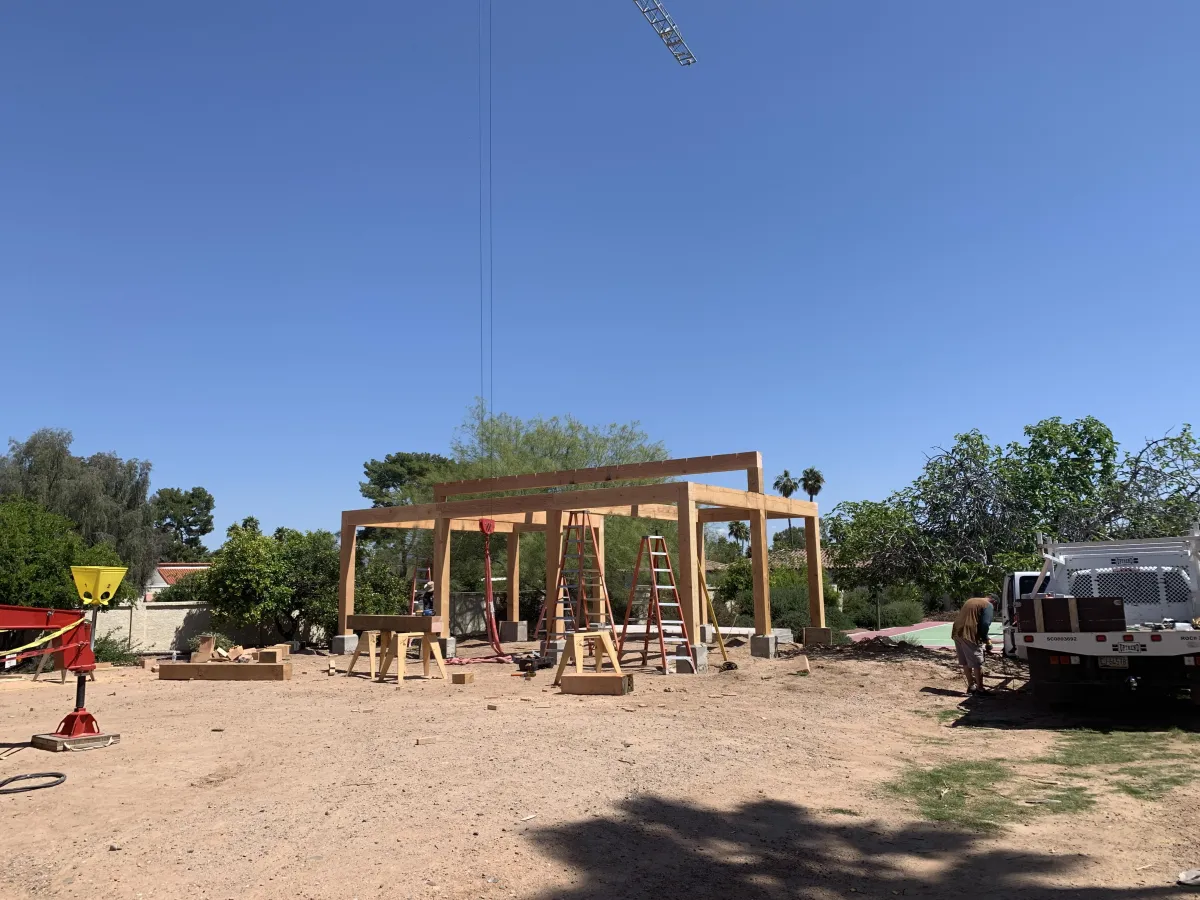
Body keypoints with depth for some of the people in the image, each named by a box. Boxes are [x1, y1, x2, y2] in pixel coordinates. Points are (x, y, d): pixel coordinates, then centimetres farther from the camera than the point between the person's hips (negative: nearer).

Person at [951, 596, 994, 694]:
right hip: (969, 634, -8)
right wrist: (985, 639, 5)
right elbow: (985, 624, -10)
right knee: (977, 663, 1)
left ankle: (971, 686, 24)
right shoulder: (988, 605, 1)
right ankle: (979, 689, 4)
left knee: (965, 662, 16)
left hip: (957, 632, 8)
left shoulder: (971, 600, 26)